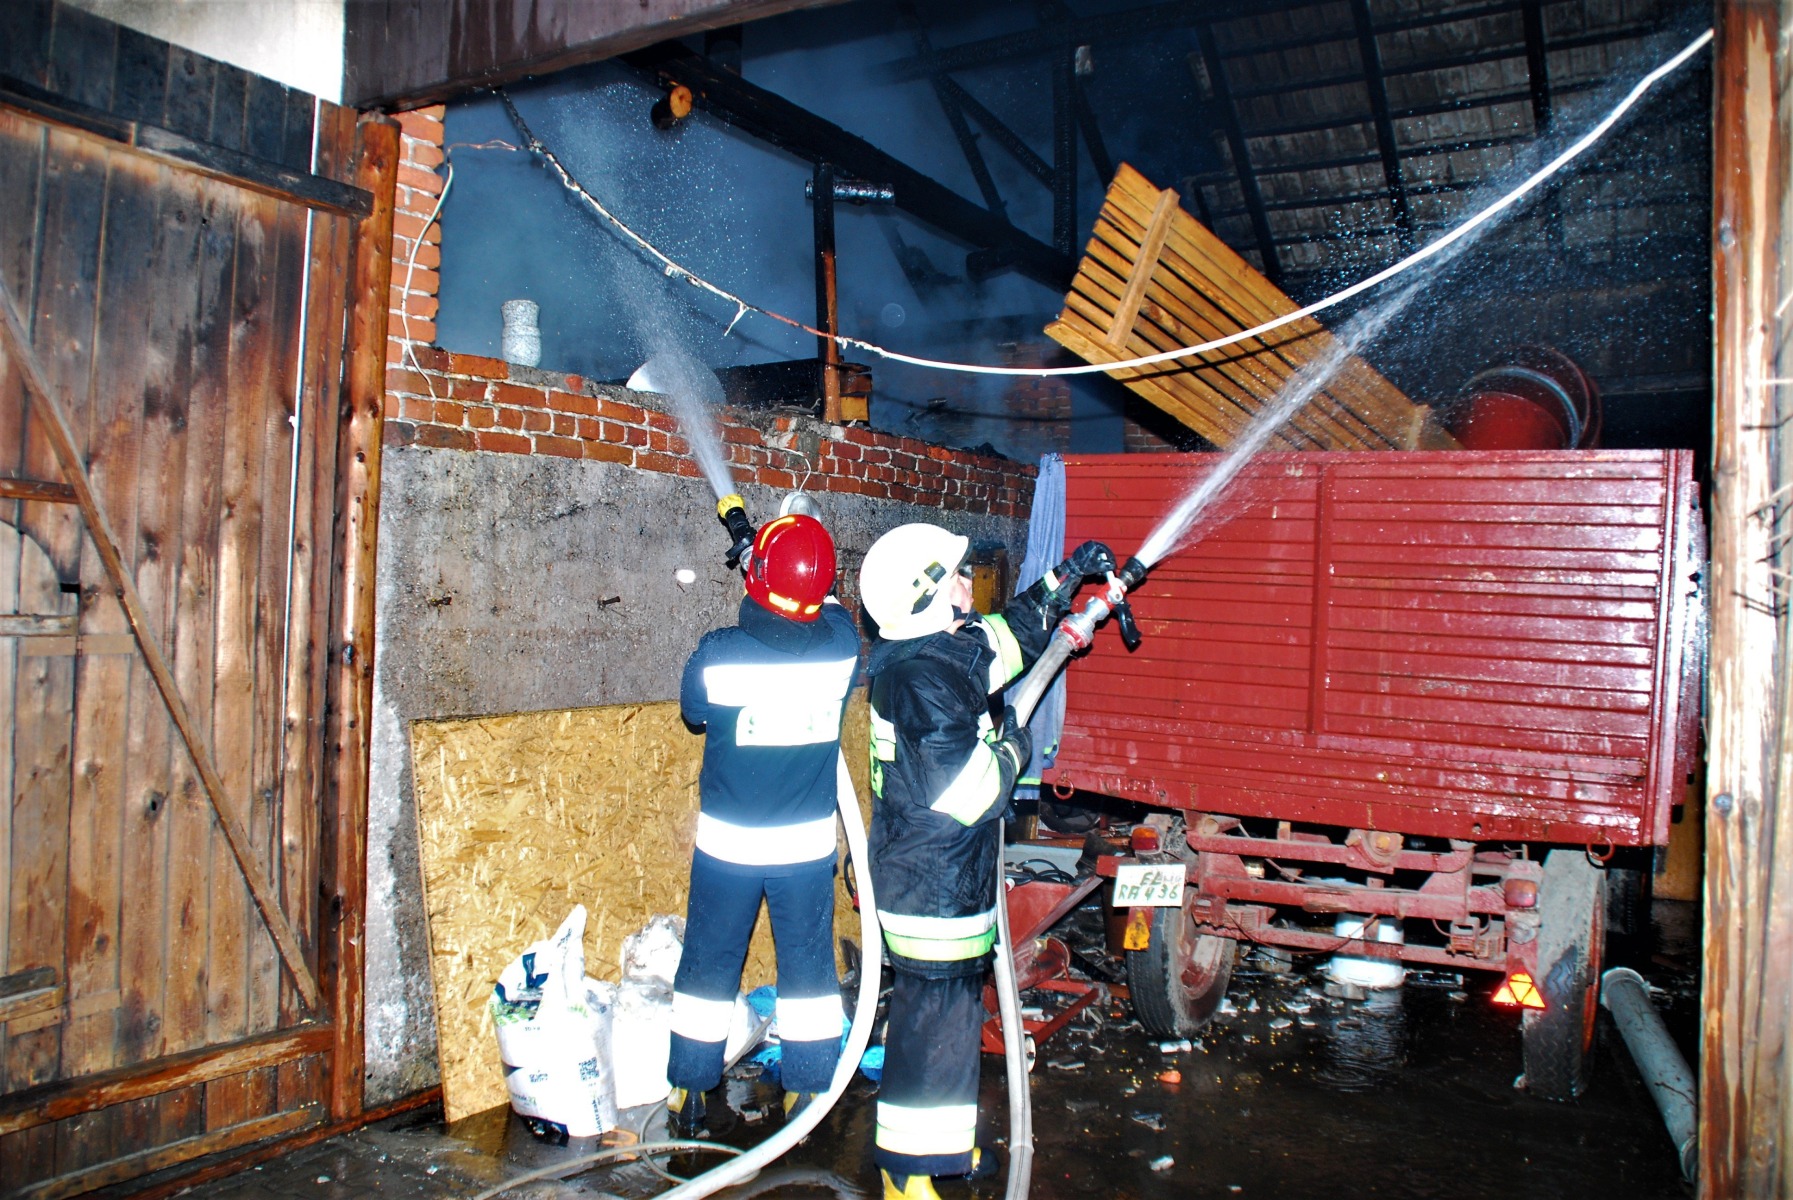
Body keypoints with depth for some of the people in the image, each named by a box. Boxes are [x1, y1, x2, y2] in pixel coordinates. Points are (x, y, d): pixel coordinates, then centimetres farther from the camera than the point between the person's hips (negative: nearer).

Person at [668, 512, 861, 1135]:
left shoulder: (718, 653, -19)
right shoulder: (842, 644, -13)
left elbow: (692, 712, 2)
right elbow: (829, 605, 12)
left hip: (727, 843, -1)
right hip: (809, 844, 1)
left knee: (709, 963, 15)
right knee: (809, 962, 16)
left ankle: (689, 1096, 27)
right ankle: (807, 1091, 26)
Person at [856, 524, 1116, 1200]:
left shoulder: (944, 650, 6)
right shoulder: (923, 675, -25)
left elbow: (1010, 635, 27)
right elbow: (965, 791, -29)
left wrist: (1065, 579, 27)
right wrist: (1013, 749, -10)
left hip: (945, 878, 11)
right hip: (934, 884, -11)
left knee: (947, 1005, 21)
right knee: (934, 1017, 0)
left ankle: (942, 1143, 38)